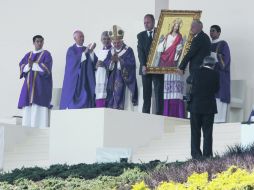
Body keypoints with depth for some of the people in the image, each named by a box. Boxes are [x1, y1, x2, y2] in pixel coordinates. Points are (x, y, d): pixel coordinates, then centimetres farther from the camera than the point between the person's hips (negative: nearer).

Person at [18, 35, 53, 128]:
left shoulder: (46, 54, 3)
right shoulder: (28, 55, 18)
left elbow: (46, 67, -13)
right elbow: (21, 66, 4)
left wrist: (32, 65, -10)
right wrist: (28, 65, -17)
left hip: (41, 84, -5)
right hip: (29, 85, 5)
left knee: (38, 108, -14)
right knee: (27, 109, -2)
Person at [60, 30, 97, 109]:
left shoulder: (87, 49, 14)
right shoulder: (71, 50, 1)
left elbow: (94, 61, -1)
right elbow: (76, 60, -16)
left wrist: (91, 52, -17)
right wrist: (85, 52, -24)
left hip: (85, 79, 4)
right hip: (74, 78, -4)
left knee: (86, 97, -6)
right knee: (73, 98, -8)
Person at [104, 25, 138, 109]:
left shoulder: (128, 50, -3)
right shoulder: (111, 51, 13)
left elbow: (131, 64, -13)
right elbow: (105, 64, 6)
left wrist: (119, 59, -19)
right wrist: (112, 60, -14)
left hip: (122, 78, -5)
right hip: (112, 78, 5)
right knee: (110, 100, 3)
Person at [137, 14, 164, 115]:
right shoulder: (141, 36, 10)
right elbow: (140, 51, -1)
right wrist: (143, 65, -16)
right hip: (145, 68, 2)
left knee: (159, 94, -5)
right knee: (146, 95, 3)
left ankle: (159, 114, -7)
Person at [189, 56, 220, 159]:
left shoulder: (197, 72, -6)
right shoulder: (215, 74, -5)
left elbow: (191, 84, 3)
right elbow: (217, 89, 4)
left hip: (195, 106, 0)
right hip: (209, 107, 0)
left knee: (195, 132, 7)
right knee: (207, 132, 6)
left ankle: (196, 154, 4)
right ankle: (207, 154, 3)